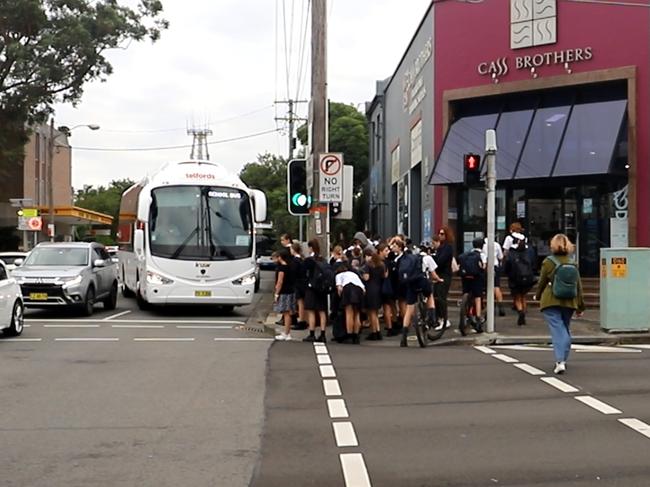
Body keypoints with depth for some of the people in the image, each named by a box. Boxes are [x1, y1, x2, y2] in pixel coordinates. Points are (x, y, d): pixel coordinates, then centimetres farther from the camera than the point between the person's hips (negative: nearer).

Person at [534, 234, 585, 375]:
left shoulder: (548, 262, -6)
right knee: (566, 329, 18)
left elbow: (542, 282, 0)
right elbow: (578, 285, 6)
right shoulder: (573, 263, 4)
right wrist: (580, 305, 15)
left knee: (557, 330, -6)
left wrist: (538, 296, 20)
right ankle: (563, 359, 24)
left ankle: (560, 361, -18)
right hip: (569, 302, 4)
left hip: (551, 302, -4)